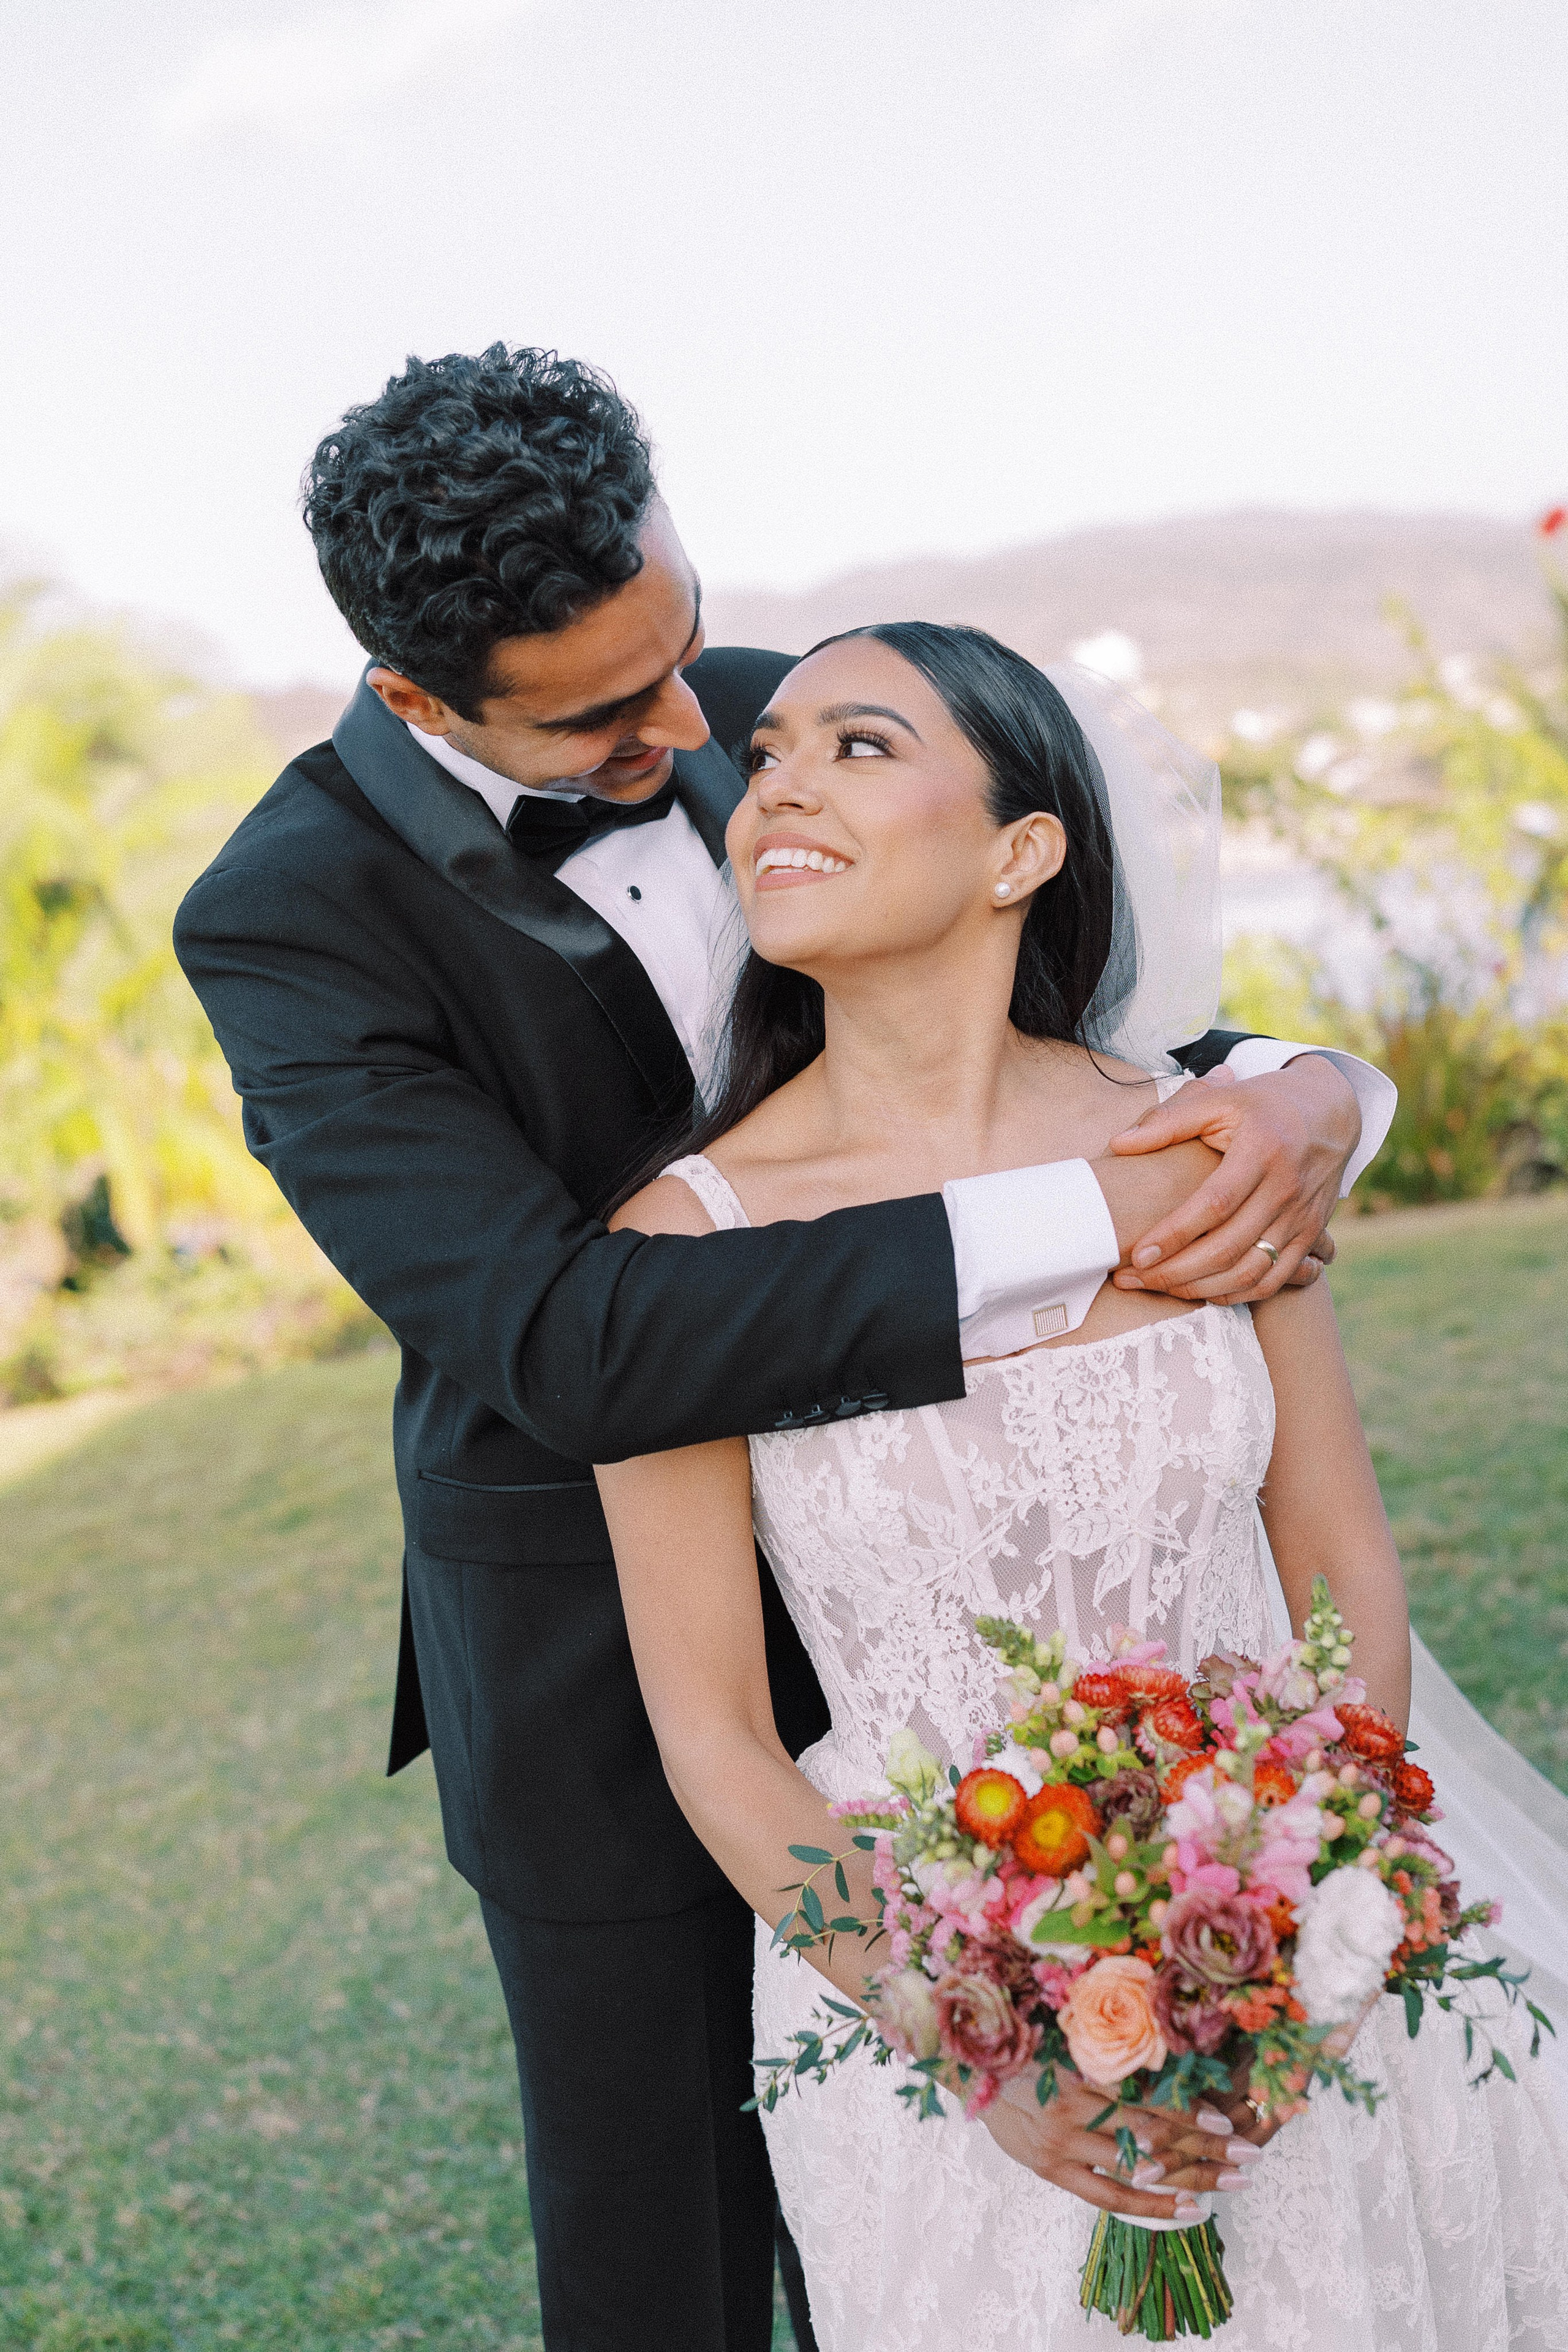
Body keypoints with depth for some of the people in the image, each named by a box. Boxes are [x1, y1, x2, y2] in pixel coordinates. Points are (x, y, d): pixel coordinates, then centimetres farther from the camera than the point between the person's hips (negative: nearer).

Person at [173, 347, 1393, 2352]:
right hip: (601, 1657, -4)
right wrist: (1076, 1226, -37)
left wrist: (1296, 1086, -20)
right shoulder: (287, 916, -21)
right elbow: (561, 1339, -33)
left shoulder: (762, 718, -5)